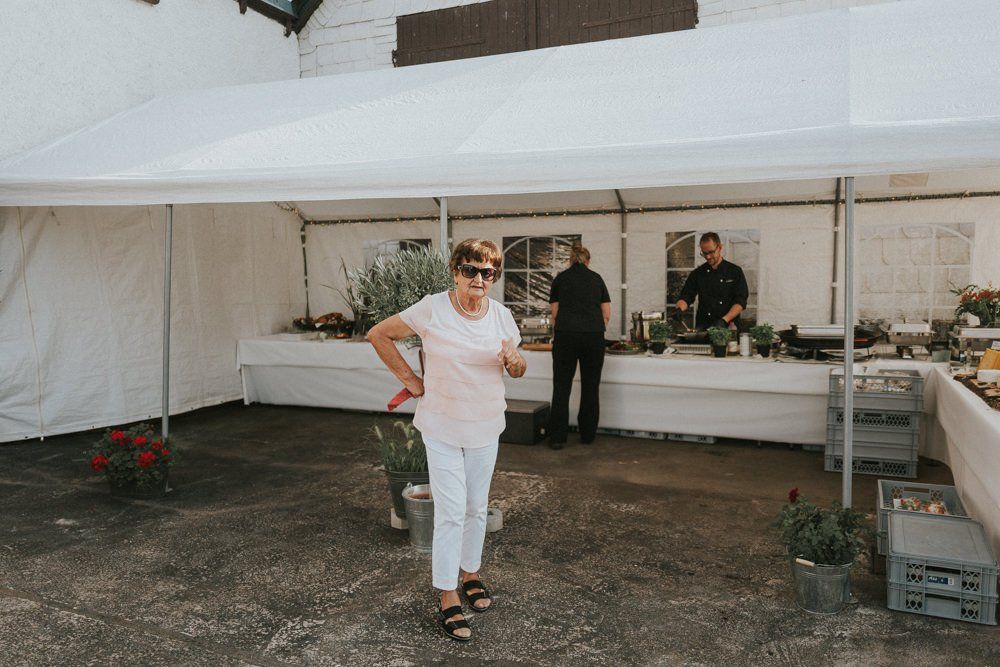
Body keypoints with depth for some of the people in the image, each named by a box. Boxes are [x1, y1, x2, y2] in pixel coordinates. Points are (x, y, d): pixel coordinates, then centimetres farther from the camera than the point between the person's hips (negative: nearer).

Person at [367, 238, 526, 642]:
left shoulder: (502, 316, -2)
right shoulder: (432, 309, -14)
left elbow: (517, 371, 10)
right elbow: (378, 335, -4)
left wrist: (514, 362, -15)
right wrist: (409, 379, -6)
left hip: (485, 426, 4)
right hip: (442, 424, -4)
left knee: (476, 508, 16)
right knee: (451, 511, -3)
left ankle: (470, 573, 38)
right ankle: (447, 598, 11)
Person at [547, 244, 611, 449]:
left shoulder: (561, 278, 12)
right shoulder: (596, 278, 15)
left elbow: (555, 313, 11)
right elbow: (607, 314, 12)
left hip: (566, 334, -1)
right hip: (594, 336, 1)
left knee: (562, 387, 5)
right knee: (590, 387, 12)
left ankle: (557, 437, 5)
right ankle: (588, 434, 21)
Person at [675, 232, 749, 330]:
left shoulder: (735, 272, 5)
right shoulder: (697, 273, 11)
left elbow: (740, 302, -2)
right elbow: (685, 297, 10)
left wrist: (724, 320, -15)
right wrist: (679, 309, -13)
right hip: (703, 327, 1)